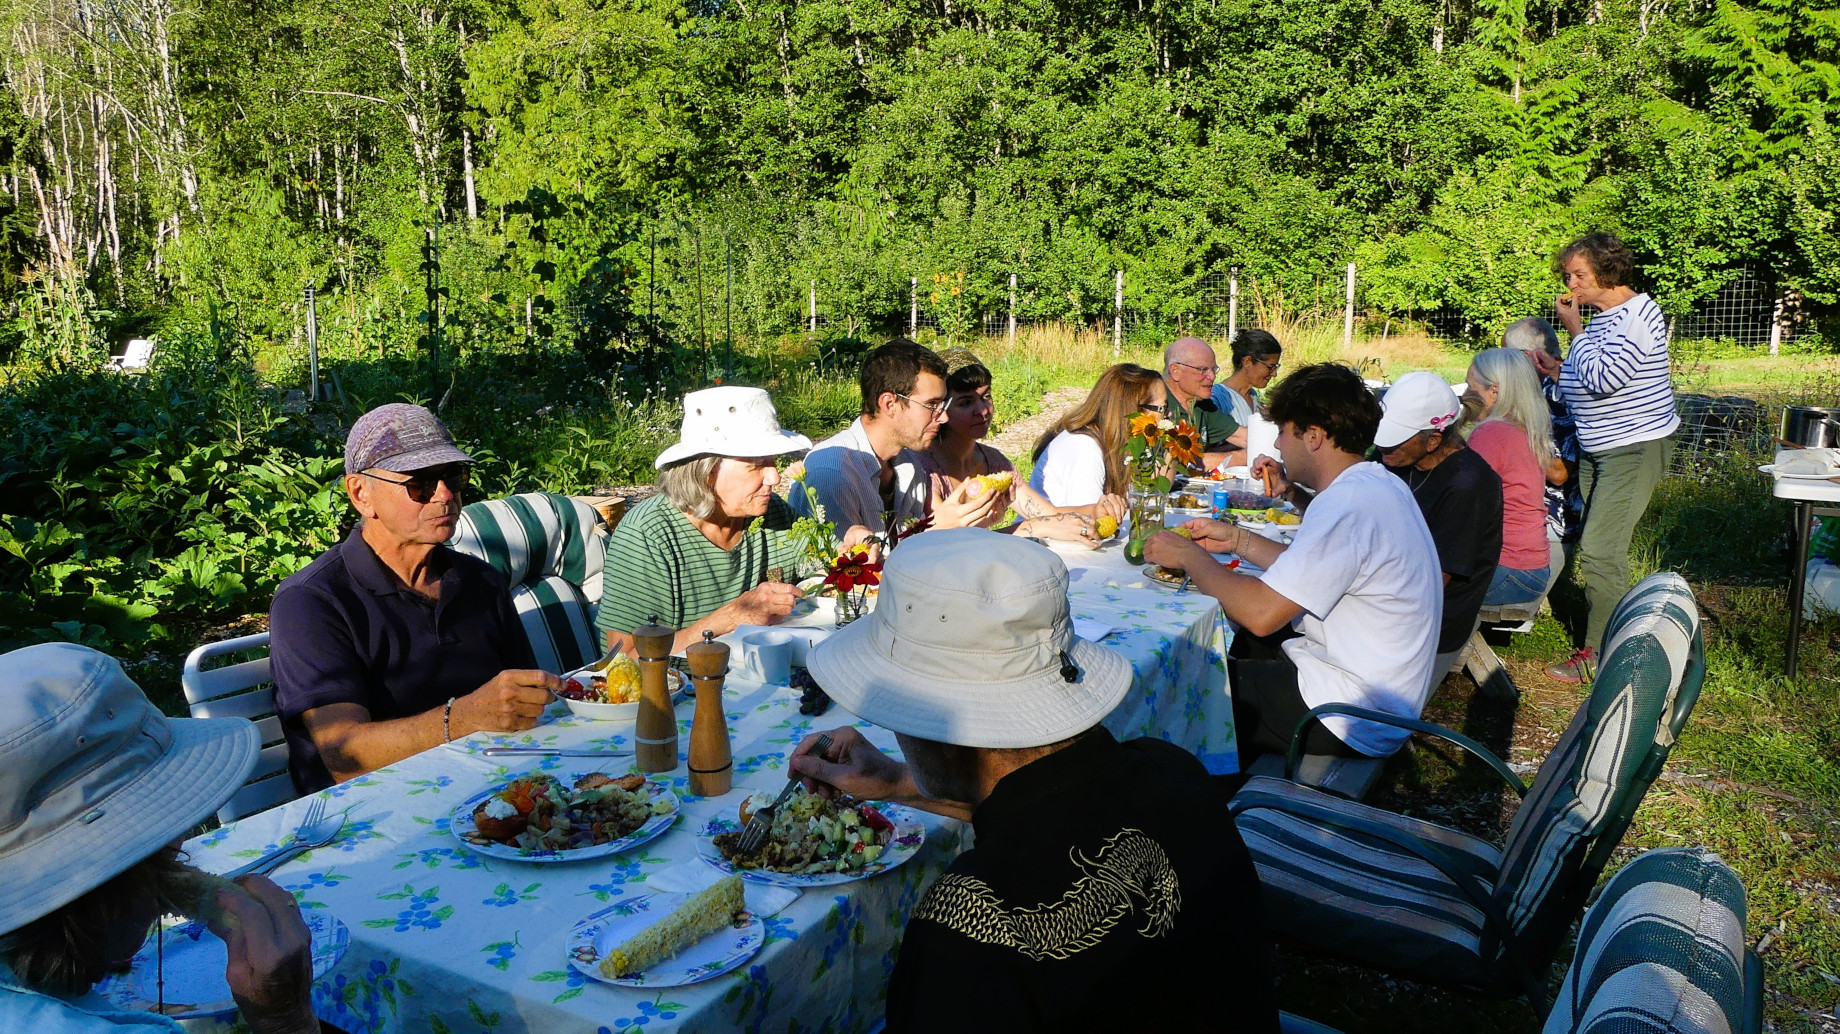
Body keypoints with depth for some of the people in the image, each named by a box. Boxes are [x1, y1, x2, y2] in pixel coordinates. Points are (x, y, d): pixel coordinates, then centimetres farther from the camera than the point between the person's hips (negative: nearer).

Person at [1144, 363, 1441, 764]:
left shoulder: (1347, 504, -25)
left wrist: (1190, 556, -14)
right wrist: (1238, 540, 13)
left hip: (1353, 718, -10)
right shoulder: (1378, 484, 7)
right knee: (1230, 643, 22)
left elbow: (1261, 613, -28)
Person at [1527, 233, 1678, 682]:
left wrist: (1574, 328, -16)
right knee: (1594, 548, 11)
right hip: (1598, 450, 10)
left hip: (1635, 449, -10)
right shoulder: (1603, 317, 14)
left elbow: (1603, 379, -25)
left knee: (1600, 550, -12)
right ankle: (1606, 636, 20)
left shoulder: (1637, 314, -14)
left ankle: (1600, 653, -3)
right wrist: (1557, 371, 5)